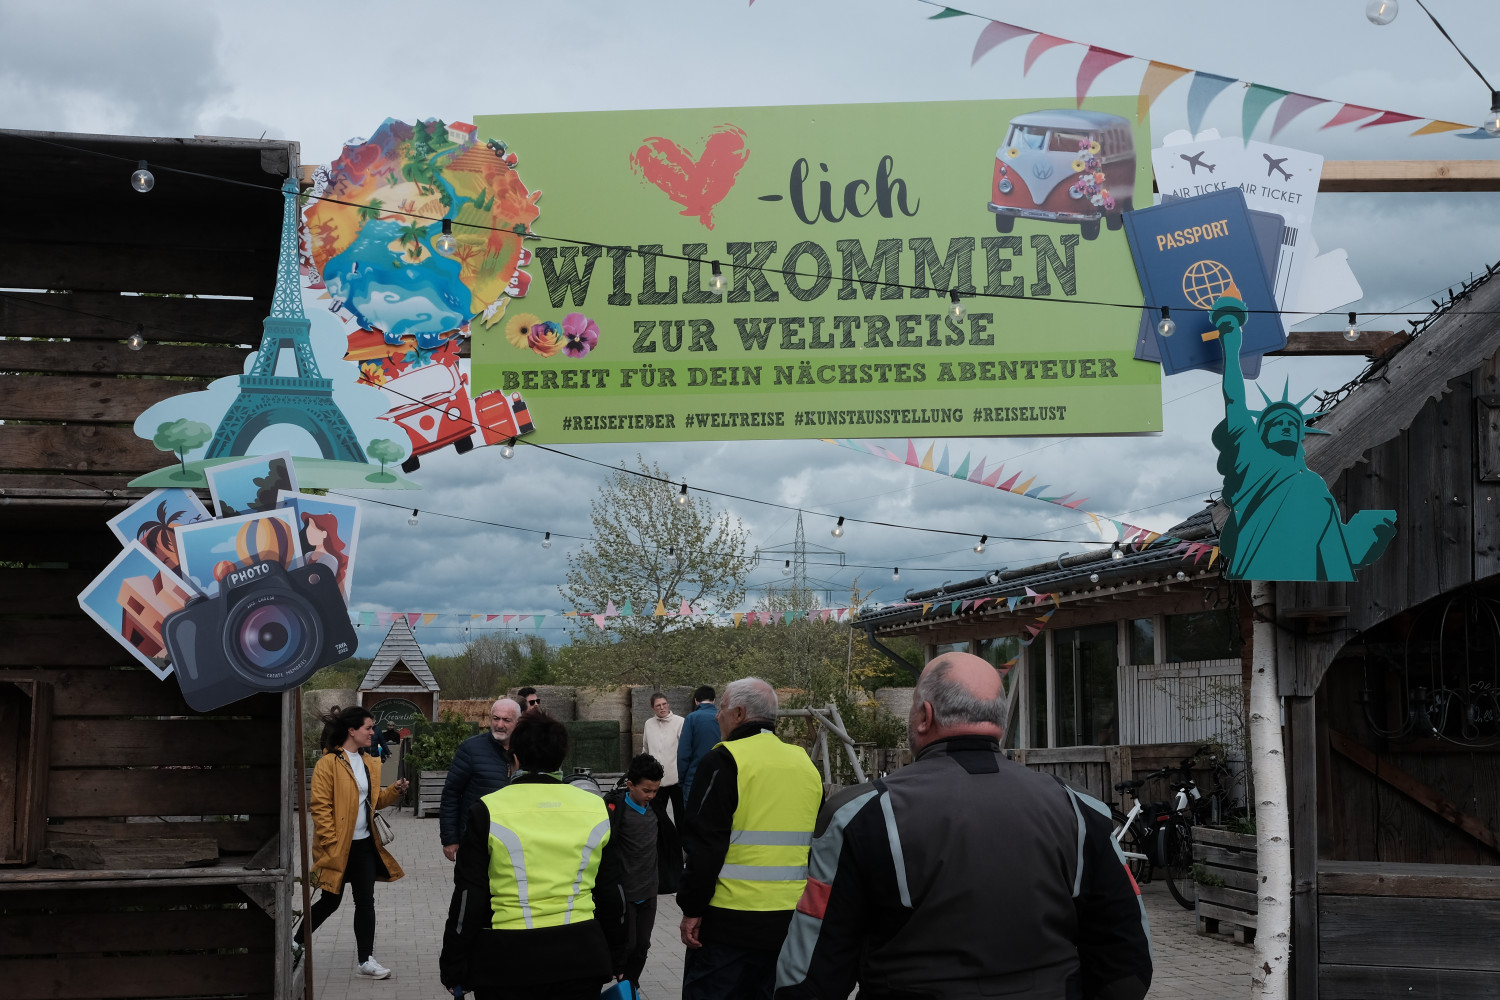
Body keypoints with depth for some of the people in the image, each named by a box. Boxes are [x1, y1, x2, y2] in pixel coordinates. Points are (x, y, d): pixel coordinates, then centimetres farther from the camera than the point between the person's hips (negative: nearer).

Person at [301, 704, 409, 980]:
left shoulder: (368, 763, 12)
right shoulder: (329, 763, -12)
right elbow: (320, 805, -15)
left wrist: (394, 790, 0)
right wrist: (331, 841, -18)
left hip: (364, 844, 6)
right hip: (337, 847, -6)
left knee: (365, 901, 3)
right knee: (331, 901, 6)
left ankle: (365, 960, 8)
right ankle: (297, 942, 29)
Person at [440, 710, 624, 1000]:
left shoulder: (488, 811, -5)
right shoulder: (596, 808, 4)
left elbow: (468, 900, -4)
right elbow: (612, 892, 11)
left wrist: (454, 968, 5)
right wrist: (618, 955, 22)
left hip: (507, 959, -2)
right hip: (580, 958, 3)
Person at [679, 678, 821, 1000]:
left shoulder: (724, 760, -10)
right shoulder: (806, 764, 10)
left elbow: (705, 845, -13)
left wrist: (692, 909, -7)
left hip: (730, 924, -6)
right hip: (791, 924, 6)